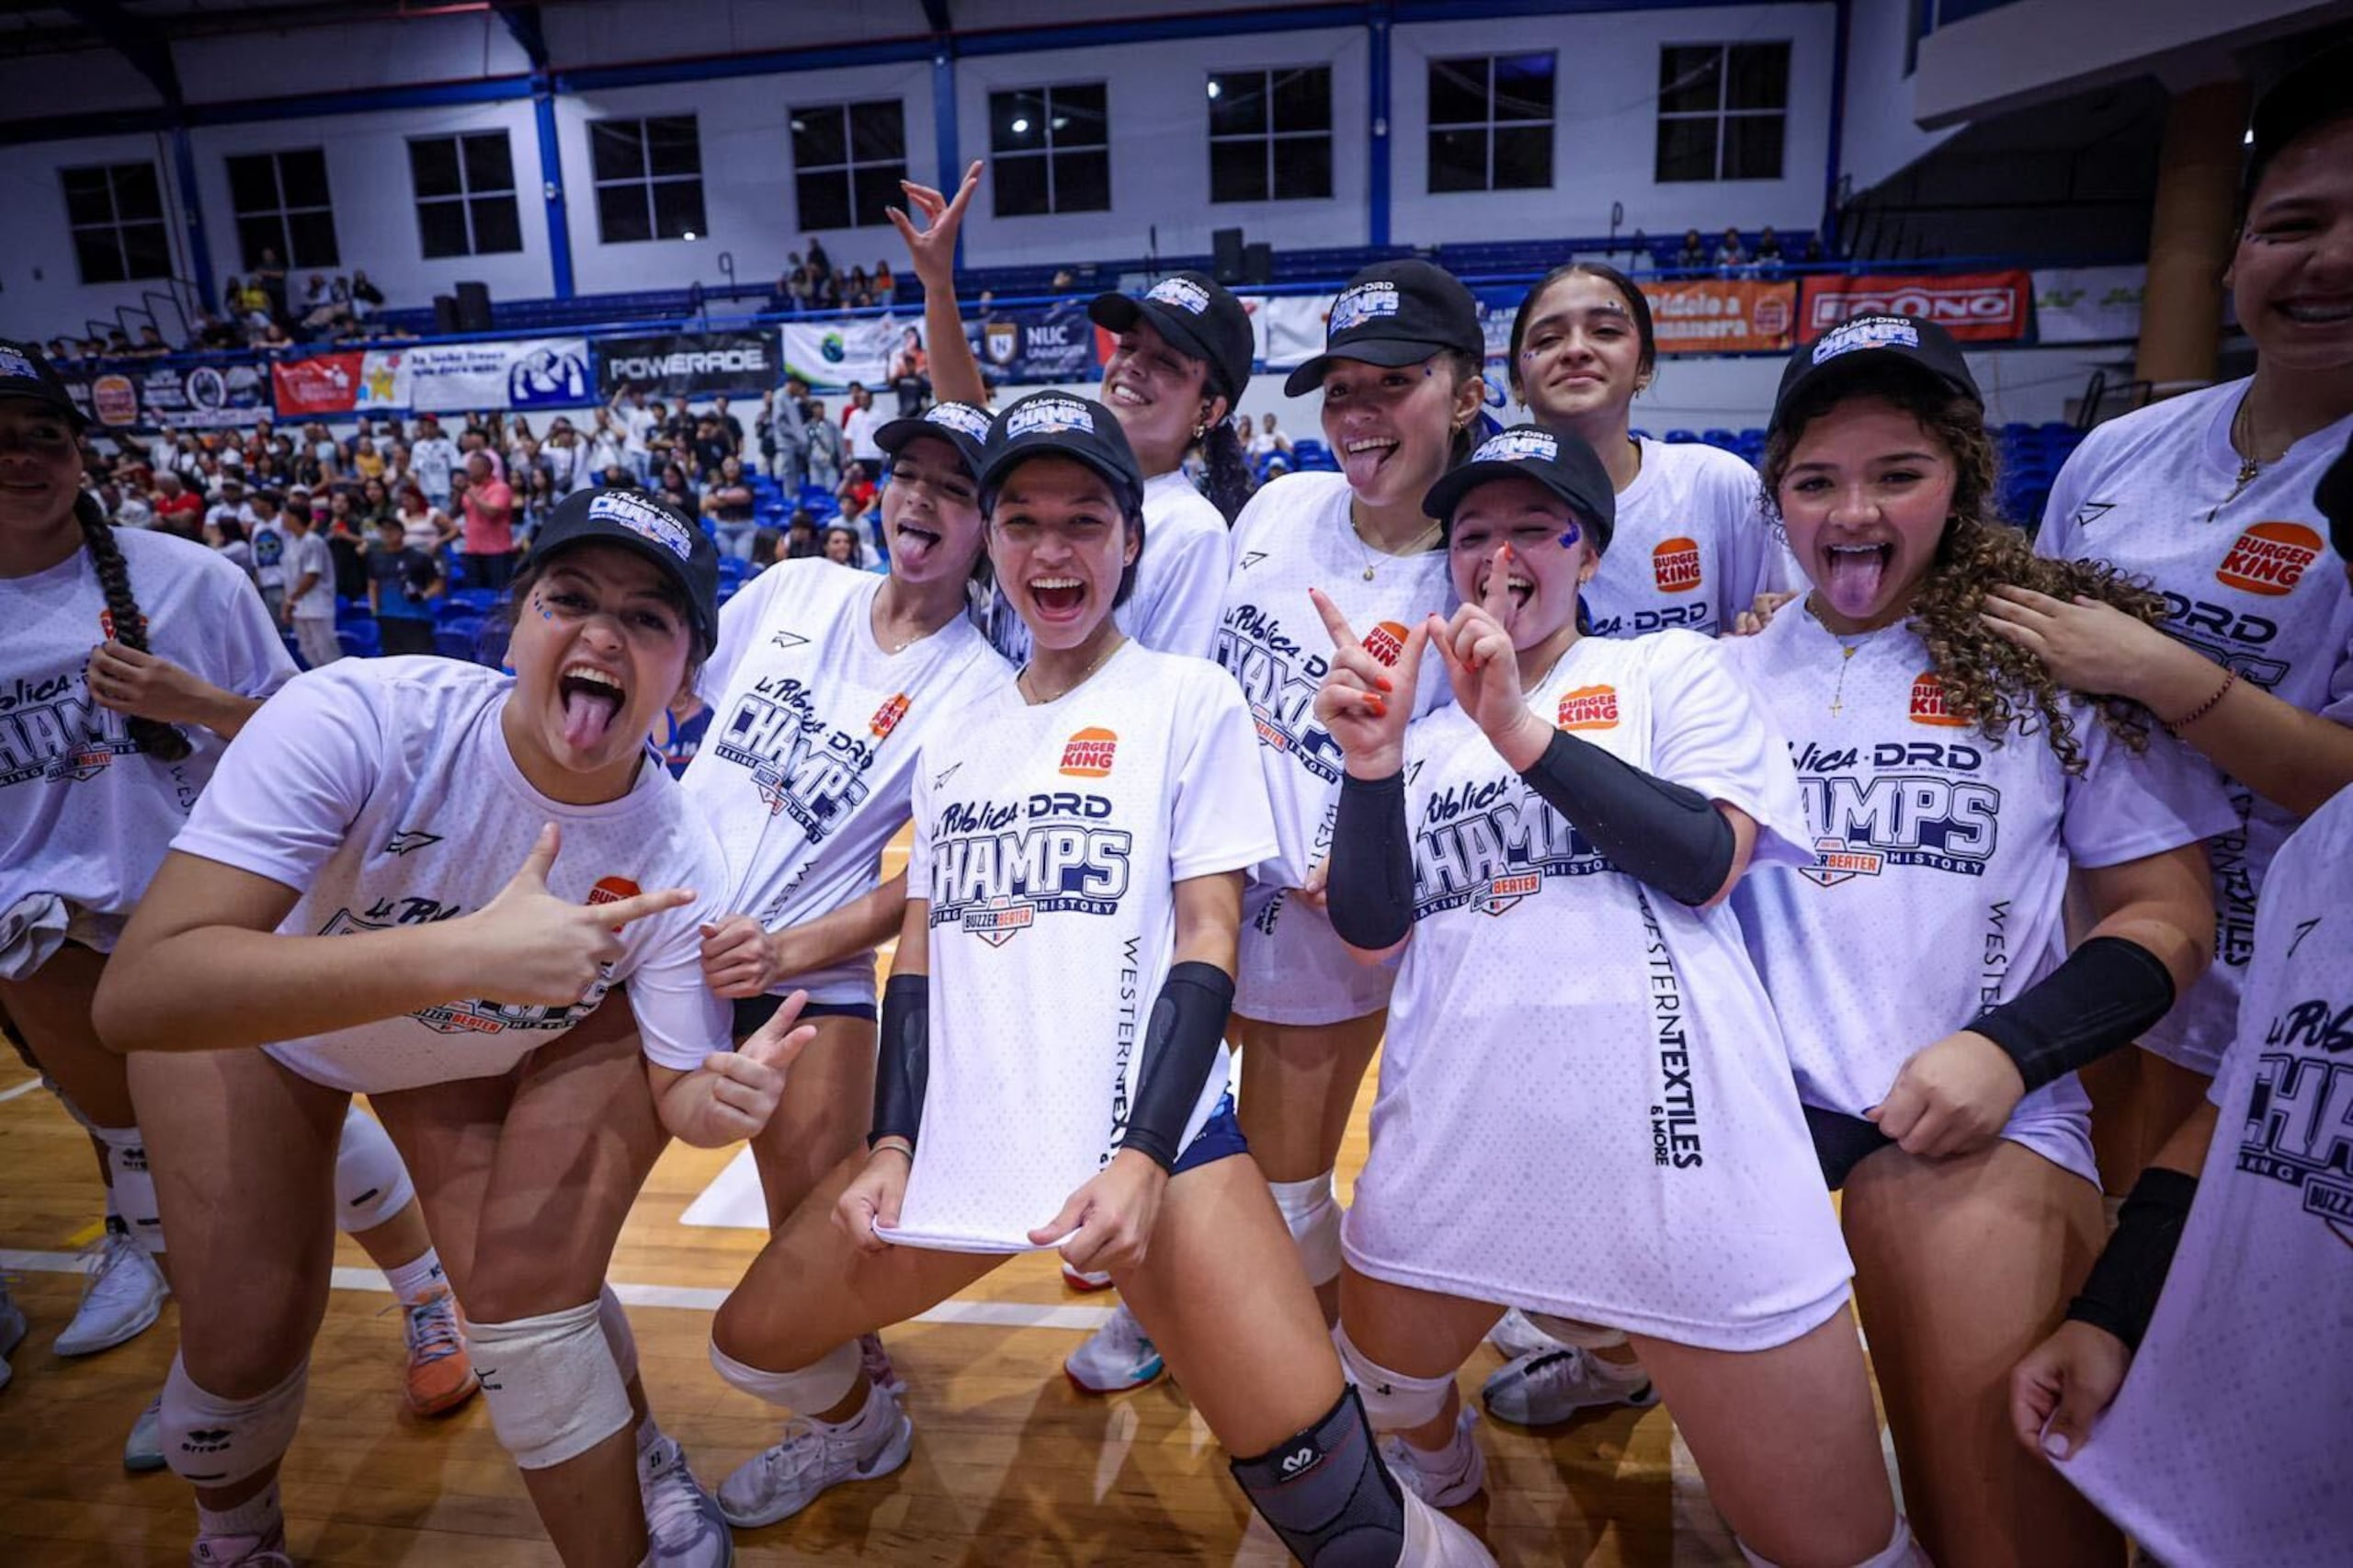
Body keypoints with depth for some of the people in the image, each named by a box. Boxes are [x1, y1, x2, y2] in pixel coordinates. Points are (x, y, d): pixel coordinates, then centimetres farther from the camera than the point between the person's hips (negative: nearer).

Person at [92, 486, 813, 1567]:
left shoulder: (676, 862, -29)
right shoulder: (358, 719, -37)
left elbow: (676, 1088, -20)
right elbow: (137, 994, -44)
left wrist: (719, 1101, -44)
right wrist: (462, 954, -55)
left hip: (479, 1052, 1)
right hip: (251, 1030, -1)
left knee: (520, 1291, -7)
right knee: (251, 1335, -2)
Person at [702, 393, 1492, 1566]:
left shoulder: (1189, 698, 0)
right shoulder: (954, 739, 15)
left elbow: (1208, 939, -6)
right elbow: (919, 953, 15)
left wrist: (1145, 1159, -16)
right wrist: (894, 1144, 4)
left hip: (1150, 1135, -5)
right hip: (960, 1145, 5)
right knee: (754, 1343, 15)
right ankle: (859, 1427, 48)